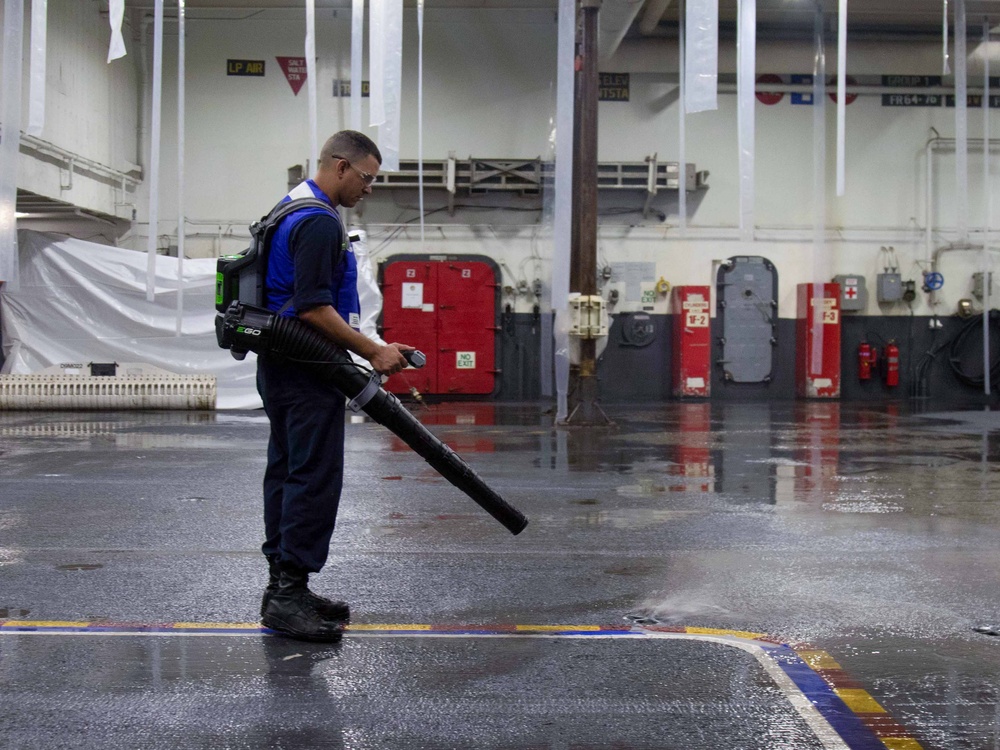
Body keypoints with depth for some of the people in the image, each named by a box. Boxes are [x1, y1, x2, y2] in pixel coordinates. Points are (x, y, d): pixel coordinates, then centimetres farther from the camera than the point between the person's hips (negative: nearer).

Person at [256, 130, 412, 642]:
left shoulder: (293, 211, 17)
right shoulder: (319, 221, -17)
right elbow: (313, 308, -23)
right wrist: (373, 352, -18)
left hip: (279, 365, 11)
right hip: (306, 370, -11)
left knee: (287, 473, 11)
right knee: (315, 477, -9)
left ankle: (283, 588, 16)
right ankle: (288, 595, -7)